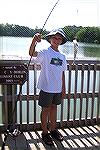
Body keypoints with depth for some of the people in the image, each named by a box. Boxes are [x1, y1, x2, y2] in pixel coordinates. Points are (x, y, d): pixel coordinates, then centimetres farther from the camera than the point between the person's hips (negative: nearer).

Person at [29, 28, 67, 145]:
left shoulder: (62, 57, 7)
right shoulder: (45, 53, -11)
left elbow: (62, 73, 12)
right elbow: (32, 53, -30)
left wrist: (64, 89, 12)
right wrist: (34, 40, -48)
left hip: (58, 88, 5)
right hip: (46, 88, -5)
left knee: (54, 108, 18)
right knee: (46, 109, 7)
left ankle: (53, 129, 34)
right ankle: (45, 132, 22)